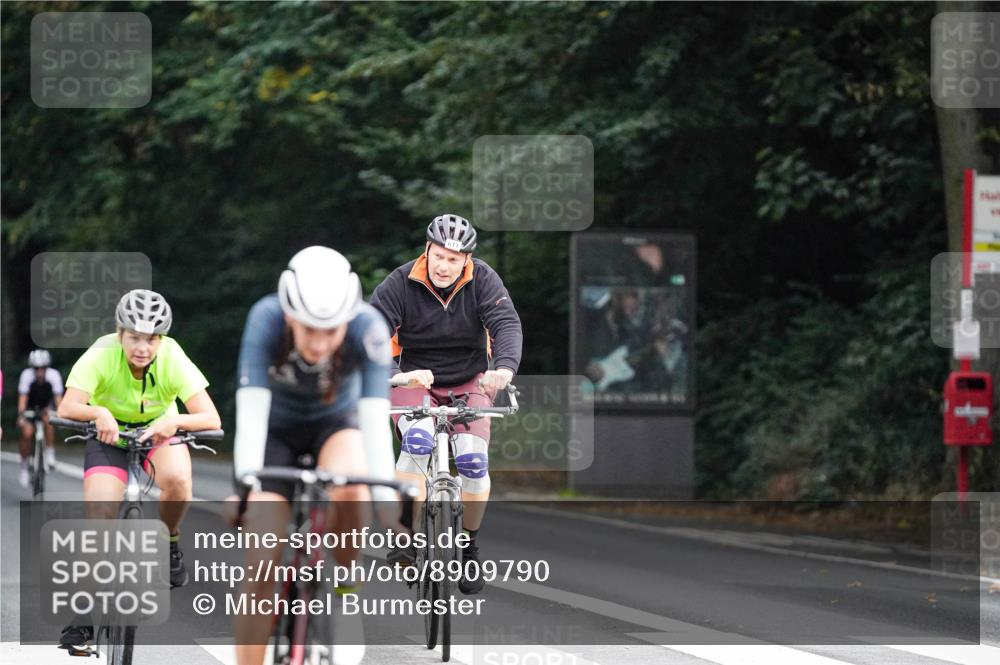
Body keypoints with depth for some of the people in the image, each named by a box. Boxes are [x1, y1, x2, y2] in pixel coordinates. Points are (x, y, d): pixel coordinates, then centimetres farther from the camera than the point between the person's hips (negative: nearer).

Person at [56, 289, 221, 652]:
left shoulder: (173, 359, -26)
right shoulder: (101, 355, -28)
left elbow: (211, 419, -30)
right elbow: (67, 408, -37)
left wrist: (172, 421, -48)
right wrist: (98, 412, -57)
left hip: (159, 431, 0)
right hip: (110, 434, 0)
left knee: (177, 480, -33)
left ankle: (170, 540, -1)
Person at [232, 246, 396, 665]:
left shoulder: (368, 328, -30)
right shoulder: (266, 319, -31)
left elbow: (376, 418, -35)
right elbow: (251, 410, -36)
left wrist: (387, 500, -45)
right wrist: (245, 484, -48)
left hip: (336, 425, 0)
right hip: (276, 430, 0)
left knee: (348, 488, -35)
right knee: (262, 561, -15)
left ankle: (347, 596, -12)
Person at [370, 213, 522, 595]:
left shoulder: (483, 281, -12)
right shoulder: (401, 284, -15)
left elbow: (507, 324, -24)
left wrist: (505, 367, -46)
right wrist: (390, 374, -44)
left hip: (469, 384, 1)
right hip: (415, 382, -1)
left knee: (473, 458, -20)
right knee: (417, 440, -33)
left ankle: (470, 549, 2)